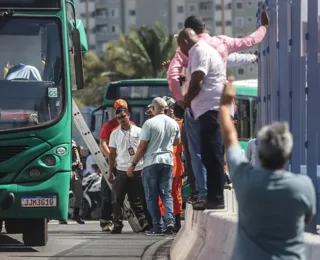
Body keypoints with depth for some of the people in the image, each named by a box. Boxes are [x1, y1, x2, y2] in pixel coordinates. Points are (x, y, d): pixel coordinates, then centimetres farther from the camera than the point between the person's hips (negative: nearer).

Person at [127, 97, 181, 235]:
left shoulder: (149, 123, -10)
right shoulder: (173, 123, 5)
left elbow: (142, 147, -10)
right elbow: (177, 141, 23)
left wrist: (133, 164, -2)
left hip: (151, 162, -4)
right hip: (168, 162, 4)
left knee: (152, 196, 3)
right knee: (167, 194, 8)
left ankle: (157, 226, 0)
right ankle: (170, 221, -11)